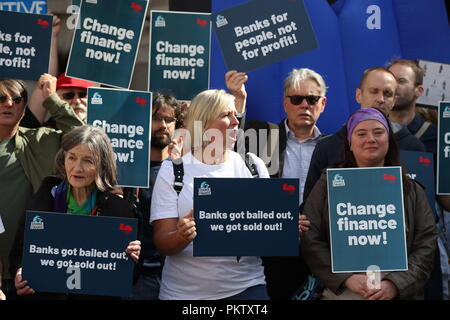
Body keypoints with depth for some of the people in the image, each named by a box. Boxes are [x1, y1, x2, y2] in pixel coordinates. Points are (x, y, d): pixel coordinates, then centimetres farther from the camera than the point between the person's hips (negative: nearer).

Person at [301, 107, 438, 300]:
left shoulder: (411, 190, 8)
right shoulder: (328, 185, 4)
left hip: (398, 293, 1)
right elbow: (310, 240, -3)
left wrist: (396, 284, -13)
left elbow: (426, 246, 1)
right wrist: (346, 278, -14)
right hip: (339, 293, -1)